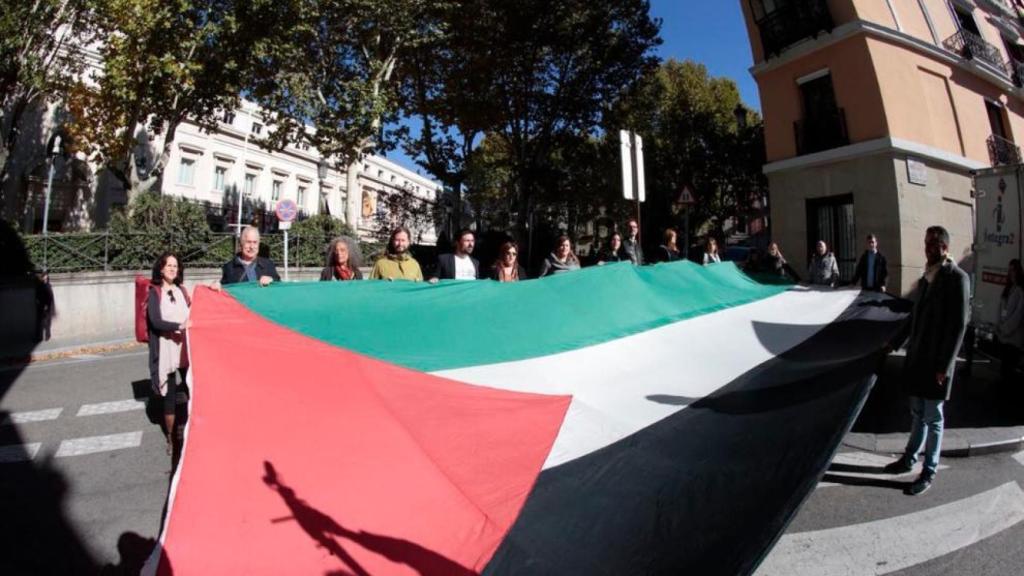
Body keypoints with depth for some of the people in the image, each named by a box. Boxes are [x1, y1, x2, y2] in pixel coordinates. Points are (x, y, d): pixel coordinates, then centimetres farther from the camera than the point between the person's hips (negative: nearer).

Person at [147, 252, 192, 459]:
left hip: (186, 351, 3)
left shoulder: (181, 291, 10)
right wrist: (179, 326, -28)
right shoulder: (154, 292, -2)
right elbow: (156, 322, -15)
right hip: (166, 353, -3)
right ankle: (171, 438, 17)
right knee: (170, 396, 3)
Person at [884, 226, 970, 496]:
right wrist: (910, 348, 10)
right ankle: (909, 459, 30)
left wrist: (944, 365, -16)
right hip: (917, 357, 6)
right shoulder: (926, 276, 10)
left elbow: (959, 325, -15)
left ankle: (929, 473, 17)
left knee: (933, 419, 5)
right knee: (918, 414, 18)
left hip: (936, 362, -6)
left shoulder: (957, 277, -12)